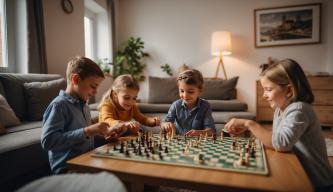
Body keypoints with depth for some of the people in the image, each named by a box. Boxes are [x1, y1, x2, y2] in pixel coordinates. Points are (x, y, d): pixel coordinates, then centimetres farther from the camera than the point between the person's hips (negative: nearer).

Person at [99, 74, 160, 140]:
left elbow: (143, 119, 7)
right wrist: (126, 124, -57)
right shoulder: (107, 106, -17)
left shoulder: (132, 107, 3)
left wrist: (152, 120, -17)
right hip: (108, 138, -4)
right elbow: (108, 122, -37)